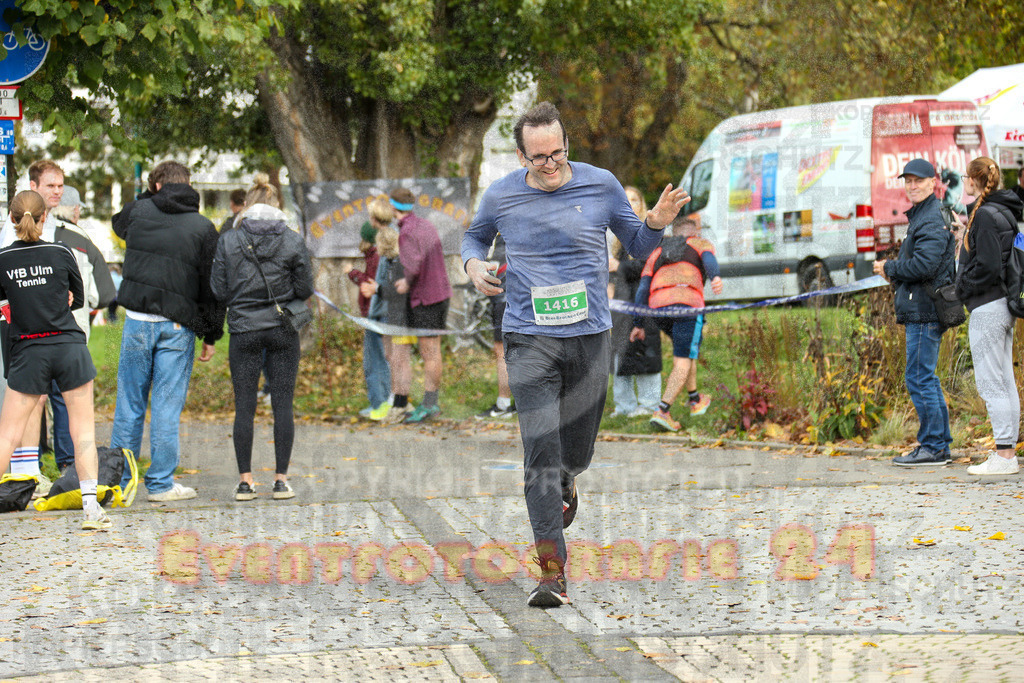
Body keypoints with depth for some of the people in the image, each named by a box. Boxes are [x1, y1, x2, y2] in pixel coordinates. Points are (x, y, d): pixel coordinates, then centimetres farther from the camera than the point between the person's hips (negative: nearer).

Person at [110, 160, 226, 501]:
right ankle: (161, 483, 4)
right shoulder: (203, 229, -1)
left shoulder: (139, 211, 2)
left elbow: (118, 223, 28)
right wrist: (211, 335, 5)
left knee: (129, 403, 9)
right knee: (168, 405, 2)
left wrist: (151, 196, 26)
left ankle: (118, 479, 14)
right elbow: (211, 285, -1)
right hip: (177, 325, -1)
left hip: (137, 320, 1)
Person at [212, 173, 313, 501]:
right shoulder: (292, 241, -3)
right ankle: (281, 480, 4)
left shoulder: (228, 241, -4)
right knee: (283, 405, 4)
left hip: (244, 331, 0)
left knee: (244, 407, 5)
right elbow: (305, 290, -1)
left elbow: (219, 291, -2)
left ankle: (245, 481, 5)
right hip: (283, 329, 0)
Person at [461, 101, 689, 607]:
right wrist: (474, 265, -1)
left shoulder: (601, 186, 0)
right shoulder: (501, 196, 0)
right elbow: (474, 237, 21)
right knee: (540, 451, -13)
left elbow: (636, 248, 11)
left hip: (590, 337, 1)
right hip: (529, 338, -1)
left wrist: (656, 223, -11)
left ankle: (564, 479, 52)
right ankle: (552, 572, -12)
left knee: (577, 453, 12)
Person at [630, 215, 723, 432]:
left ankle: (695, 400, 37)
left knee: (686, 350, 29)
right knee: (683, 362, -4)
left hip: (658, 307, 5)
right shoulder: (701, 244, 22)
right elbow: (709, 259, -4)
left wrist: (638, 324, 19)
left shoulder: (658, 253, 32)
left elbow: (643, 287, 21)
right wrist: (716, 277, -26)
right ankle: (662, 411, -19)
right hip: (687, 303, -5)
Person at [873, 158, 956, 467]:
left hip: (925, 312, -11)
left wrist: (889, 268, -9)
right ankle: (940, 447, 18)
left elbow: (924, 265, -23)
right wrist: (894, 272, 7)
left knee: (919, 378, -9)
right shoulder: (920, 217, 20)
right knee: (926, 379, 13)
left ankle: (932, 447, -6)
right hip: (920, 311, 11)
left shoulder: (932, 221, -13)